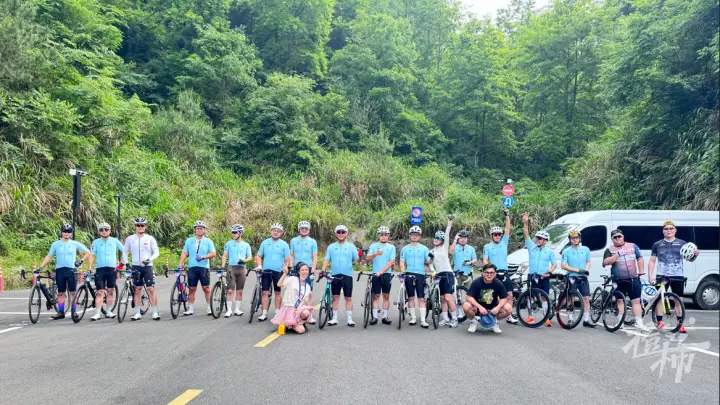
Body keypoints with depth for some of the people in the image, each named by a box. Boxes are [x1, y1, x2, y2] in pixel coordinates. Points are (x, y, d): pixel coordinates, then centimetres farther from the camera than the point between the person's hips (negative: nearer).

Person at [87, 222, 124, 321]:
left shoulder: (115, 241, 4)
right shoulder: (96, 242, 2)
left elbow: (123, 251, 13)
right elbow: (92, 256, -1)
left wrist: (122, 263, 6)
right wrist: (89, 269, -10)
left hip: (112, 269, 1)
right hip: (100, 269, -1)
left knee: (110, 291, 6)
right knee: (100, 292, -6)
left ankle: (108, 311, 16)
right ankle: (98, 313, -5)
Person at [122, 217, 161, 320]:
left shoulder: (150, 239, 1)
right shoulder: (130, 239, 5)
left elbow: (156, 252, 0)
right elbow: (125, 252, 13)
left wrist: (149, 259, -16)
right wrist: (126, 263, 1)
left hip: (147, 266, -2)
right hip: (136, 267, 2)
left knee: (151, 289, -7)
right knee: (137, 290, 6)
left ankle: (155, 312, -3)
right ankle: (137, 313, 12)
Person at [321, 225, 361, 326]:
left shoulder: (351, 246, 4)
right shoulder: (331, 247, 8)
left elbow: (357, 259, 0)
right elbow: (326, 260, 6)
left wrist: (360, 258, -22)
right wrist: (323, 270, -8)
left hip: (347, 275, -1)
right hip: (335, 275, 2)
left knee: (348, 298, 2)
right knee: (335, 297, 6)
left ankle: (350, 319, 7)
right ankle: (334, 318, 12)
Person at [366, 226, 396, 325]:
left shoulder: (391, 247, 5)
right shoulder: (373, 246, 5)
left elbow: (391, 262, -6)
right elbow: (367, 258, -8)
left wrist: (381, 271, -17)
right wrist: (375, 254, -28)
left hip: (387, 274, 1)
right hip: (376, 274, -1)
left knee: (386, 296, 4)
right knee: (376, 295, 0)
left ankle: (385, 316, 9)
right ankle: (374, 317, 1)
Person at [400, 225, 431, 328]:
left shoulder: (424, 248, 8)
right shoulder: (405, 248, 8)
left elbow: (428, 261, 3)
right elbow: (402, 262, 5)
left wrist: (431, 258, -19)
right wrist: (403, 272, -10)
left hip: (420, 275, -1)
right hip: (409, 275, 1)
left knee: (421, 298, -4)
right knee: (411, 297, 5)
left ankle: (423, 320, -6)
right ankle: (413, 317, 14)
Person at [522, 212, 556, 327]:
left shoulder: (550, 251, 5)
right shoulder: (532, 247, 6)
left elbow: (554, 264, 6)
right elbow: (526, 235, -4)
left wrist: (549, 272, -12)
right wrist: (525, 223, -16)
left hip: (544, 278, -1)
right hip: (532, 277, 1)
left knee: (544, 297, 3)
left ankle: (546, 318, 7)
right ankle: (530, 317, 11)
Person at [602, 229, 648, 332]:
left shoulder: (633, 246, 11)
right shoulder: (609, 250, 5)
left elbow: (640, 259, 10)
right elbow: (605, 262, -10)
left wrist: (641, 271, -2)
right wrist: (617, 255, -18)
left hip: (633, 279, 0)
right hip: (618, 280, 0)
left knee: (636, 301, -3)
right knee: (620, 301, 7)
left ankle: (639, 323, -4)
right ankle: (620, 322, 14)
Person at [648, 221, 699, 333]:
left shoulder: (682, 243, 7)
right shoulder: (657, 245, 6)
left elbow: (690, 259, 9)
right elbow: (652, 261, 8)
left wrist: (695, 254, -14)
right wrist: (650, 276, -3)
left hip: (678, 276, 0)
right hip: (662, 276, 0)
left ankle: (680, 324, 10)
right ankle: (659, 322, 5)